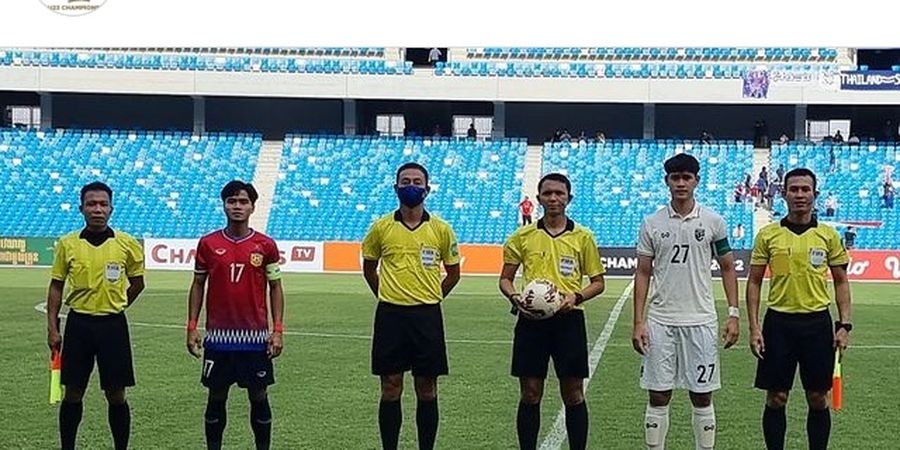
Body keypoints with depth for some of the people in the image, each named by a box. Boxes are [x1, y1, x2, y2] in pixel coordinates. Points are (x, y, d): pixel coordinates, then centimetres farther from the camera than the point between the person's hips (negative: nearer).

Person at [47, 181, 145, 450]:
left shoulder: (127, 244, -3)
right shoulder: (67, 244, 0)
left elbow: (137, 283, 10)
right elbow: (56, 286, 6)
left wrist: (114, 306, 10)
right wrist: (52, 328, 1)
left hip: (113, 325, -1)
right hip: (78, 324, 1)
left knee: (116, 395, 3)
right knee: (72, 393, 6)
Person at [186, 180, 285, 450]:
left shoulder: (266, 245, 0)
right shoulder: (208, 244, 2)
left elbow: (275, 288, 4)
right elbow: (198, 286, 8)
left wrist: (278, 330, -4)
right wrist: (192, 327, 1)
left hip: (255, 336, -1)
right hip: (218, 336, 1)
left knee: (258, 397, 6)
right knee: (216, 397, 8)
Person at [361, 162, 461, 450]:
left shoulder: (441, 229, 1)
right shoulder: (381, 227, 2)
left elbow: (453, 272, 12)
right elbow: (369, 267, 15)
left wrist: (431, 298, 8)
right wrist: (386, 296, 10)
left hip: (427, 316, 0)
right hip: (390, 315, 0)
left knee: (427, 390, 5)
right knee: (390, 389, 3)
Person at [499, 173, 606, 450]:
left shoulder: (582, 237, 4)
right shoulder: (523, 236, 7)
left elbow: (598, 282, 8)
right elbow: (505, 278, 12)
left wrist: (576, 296, -11)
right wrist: (514, 297, -9)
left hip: (568, 318, -1)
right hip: (531, 319, 1)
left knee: (573, 394, 3)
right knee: (530, 394, 4)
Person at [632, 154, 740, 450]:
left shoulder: (713, 222, 2)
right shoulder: (652, 223, 3)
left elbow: (727, 269, 7)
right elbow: (643, 273, 6)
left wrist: (733, 314, -1)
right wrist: (638, 322, 0)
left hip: (701, 322, -1)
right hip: (660, 322, 1)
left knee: (702, 398, 5)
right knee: (658, 397, 4)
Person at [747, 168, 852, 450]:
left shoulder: (828, 235, 3)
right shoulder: (768, 234, 1)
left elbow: (841, 282, 8)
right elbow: (754, 282, 4)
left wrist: (844, 325, -1)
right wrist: (754, 328, -3)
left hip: (817, 323, 1)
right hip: (779, 323, 0)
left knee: (818, 399, 6)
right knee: (776, 398, 3)